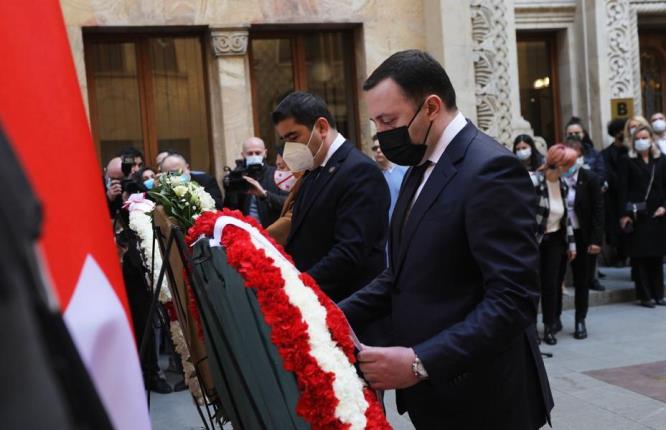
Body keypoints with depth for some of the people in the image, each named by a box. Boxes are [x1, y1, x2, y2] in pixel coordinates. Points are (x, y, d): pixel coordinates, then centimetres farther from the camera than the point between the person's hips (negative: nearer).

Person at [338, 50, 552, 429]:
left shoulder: (490, 169, -19)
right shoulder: (422, 168, 11)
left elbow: (514, 299, -24)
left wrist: (421, 362, -29)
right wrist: (338, 316, 1)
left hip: (480, 399, -8)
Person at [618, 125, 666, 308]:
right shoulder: (627, 161, 0)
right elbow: (623, 189, -5)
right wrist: (624, 214, -12)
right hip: (636, 215, -3)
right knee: (639, 257, -1)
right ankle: (645, 295, 5)